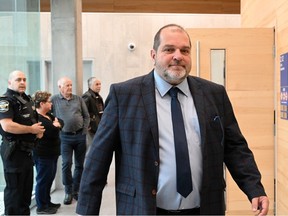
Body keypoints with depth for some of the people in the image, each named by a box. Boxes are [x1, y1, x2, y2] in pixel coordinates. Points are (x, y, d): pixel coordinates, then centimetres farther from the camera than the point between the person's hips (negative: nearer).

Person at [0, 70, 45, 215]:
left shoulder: (27, 99, 14)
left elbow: (33, 121, 26)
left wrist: (39, 130, 3)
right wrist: (32, 129, -18)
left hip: (27, 150, 9)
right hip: (14, 151, -9)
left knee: (27, 187, 18)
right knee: (14, 188, 0)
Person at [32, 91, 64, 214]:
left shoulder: (48, 115, 13)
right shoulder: (37, 118, -20)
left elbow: (61, 122, 8)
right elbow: (52, 133, -26)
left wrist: (57, 123, -12)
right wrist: (56, 126, -6)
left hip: (51, 153, 10)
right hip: (43, 155, -10)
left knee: (49, 179, 18)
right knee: (43, 180, 0)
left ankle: (47, 202, 30)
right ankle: (41, 207, 11)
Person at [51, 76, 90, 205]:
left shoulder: (78, 99, 7)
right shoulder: (54, 100, -1)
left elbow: (86, 116, 9)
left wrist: (84, 131, 1)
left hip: (80, 136, 3)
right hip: (65, 137, -2)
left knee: (80, 164, 8)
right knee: (66, 164, -4)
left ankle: (76, 190, 22)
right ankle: (68, 192, 10)